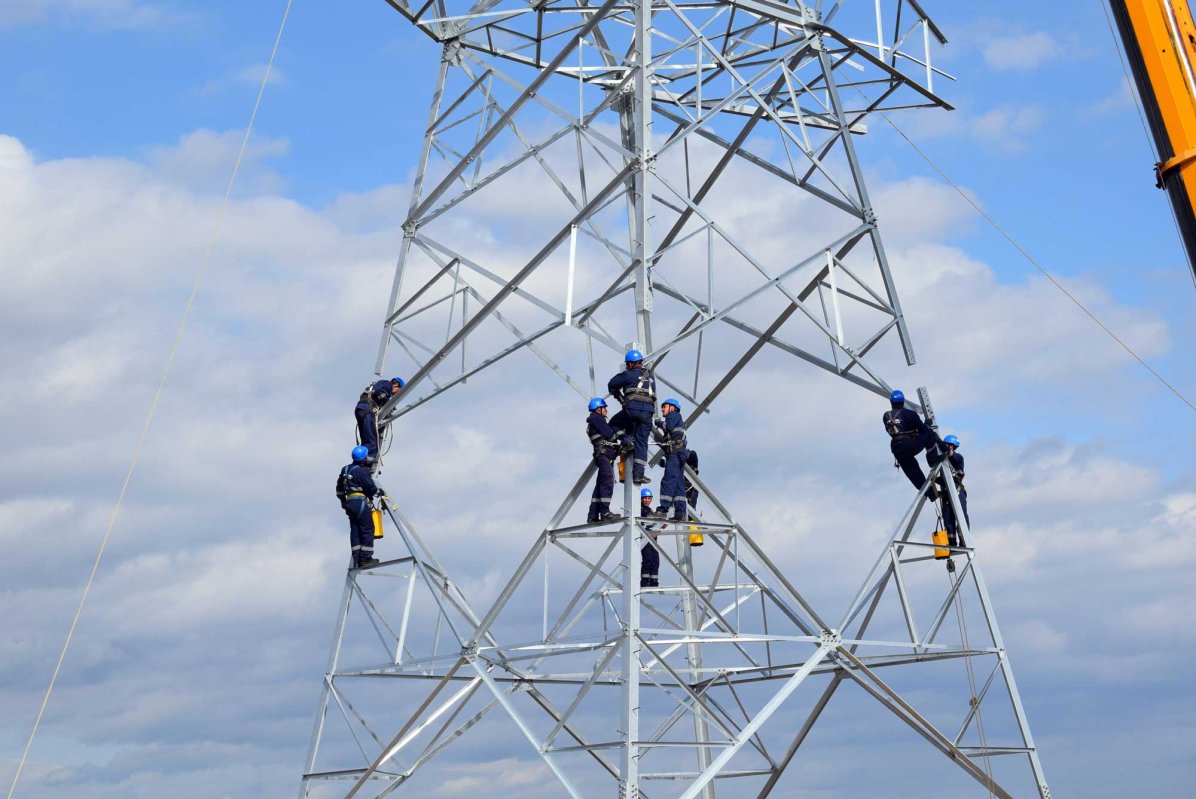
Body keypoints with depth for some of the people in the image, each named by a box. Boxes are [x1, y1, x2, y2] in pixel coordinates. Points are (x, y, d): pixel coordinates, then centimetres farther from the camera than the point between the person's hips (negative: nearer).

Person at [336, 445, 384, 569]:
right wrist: (382, 492, 7)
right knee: (368, 530, -2)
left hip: (349, 503, 8)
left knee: (355, 531, 10)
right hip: (360, 502, -8)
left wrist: (343, 501, 33)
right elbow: (372, 489, -11)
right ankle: (366, 559, -3)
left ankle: (357, 560, 10)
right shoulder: (362, 471, -13)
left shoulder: (345, 470, 13)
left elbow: (339, 489, 21)